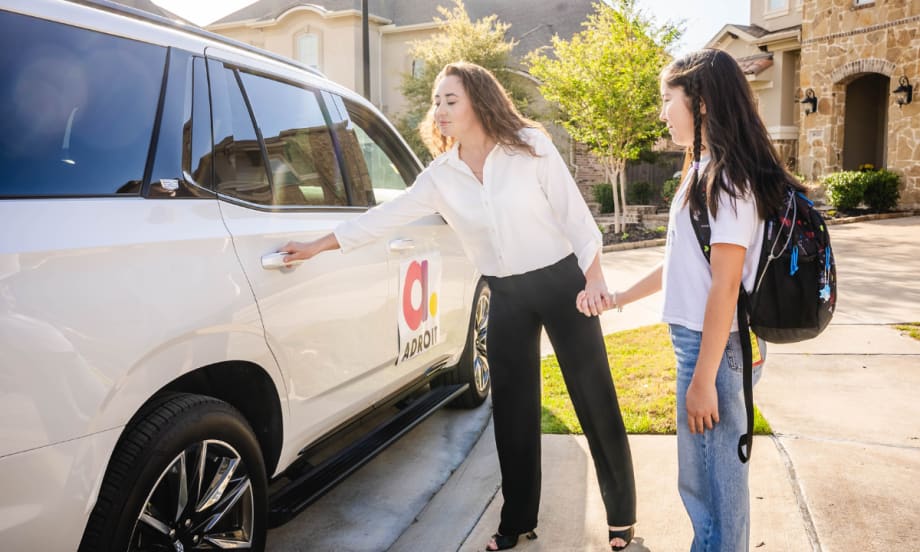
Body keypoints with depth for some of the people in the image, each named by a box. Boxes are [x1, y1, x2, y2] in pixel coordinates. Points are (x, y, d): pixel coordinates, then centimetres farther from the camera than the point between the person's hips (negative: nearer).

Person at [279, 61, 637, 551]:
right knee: (512, 408, 9)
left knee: (594, 399, 3)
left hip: (562, 282, -4)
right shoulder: (440, 175, -2)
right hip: (506, 297, 4)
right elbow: (384, 216, -2)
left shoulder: (530, 146, -12)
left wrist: (593, 278, -17)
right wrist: (316, 247, -3)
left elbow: (574, 214, -11)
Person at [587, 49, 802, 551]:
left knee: (710, 478, 5)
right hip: (701, 340, 9)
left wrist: (703, 379, -19)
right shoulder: (709, 171, 12)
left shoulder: (727, 177, -17)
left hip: (715, 347, -9)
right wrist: (621, 297, 24)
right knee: (707, 474, 20)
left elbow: (726, 284, -20)